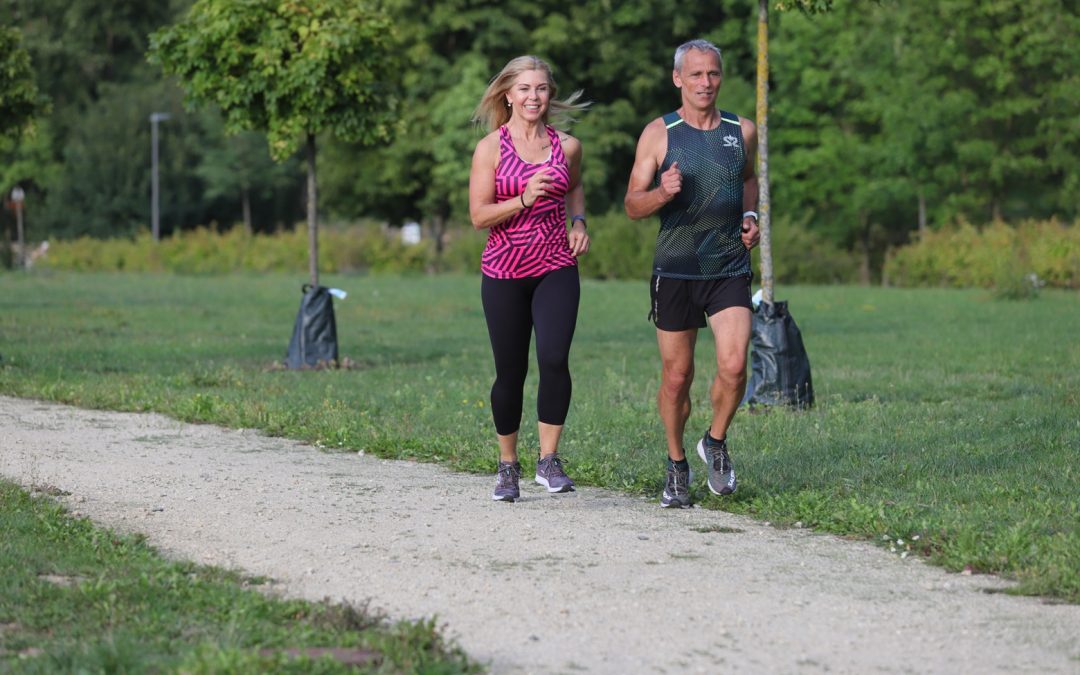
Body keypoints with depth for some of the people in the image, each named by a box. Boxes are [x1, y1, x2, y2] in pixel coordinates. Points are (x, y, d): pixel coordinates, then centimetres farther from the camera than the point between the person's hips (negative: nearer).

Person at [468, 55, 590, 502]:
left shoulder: (566, 146, 6)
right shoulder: (490, 148, -3)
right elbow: (478, 215, -7)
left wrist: (578, 221, 9)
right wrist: (523, 201, -21)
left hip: (556, 268, 1)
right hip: (504, 272, -1)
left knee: (554, 359, -18)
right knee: (510, 371, 4)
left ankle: (549, 460, -8)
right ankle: (508, 466, 21)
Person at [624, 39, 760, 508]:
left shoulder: (743, 131, 7)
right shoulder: (659, 134, -1)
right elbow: (633, 206, 0)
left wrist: (750, 215, 8)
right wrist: (663, 192, -21)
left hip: (730, 270, 1)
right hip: (676, 270, -1)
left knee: (733, 367, -15)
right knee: (676, 377, 4)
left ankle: (716, 443, 12)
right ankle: (676, 465, 24)